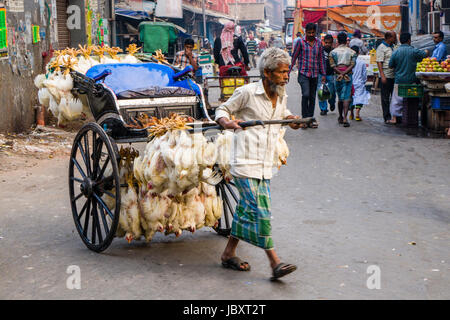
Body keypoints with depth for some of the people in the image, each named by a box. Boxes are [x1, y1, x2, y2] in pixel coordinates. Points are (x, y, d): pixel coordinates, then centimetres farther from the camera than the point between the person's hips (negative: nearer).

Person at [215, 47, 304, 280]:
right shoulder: (247, 92, -8)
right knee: (259, 212, -11)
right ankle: (274, 262, -8)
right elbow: (222, 110, 2)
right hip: (245, 164, -7)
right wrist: (226, 122, -20)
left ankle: (229, 254, 26)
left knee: (247, 210, 12)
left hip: (265, 166, 7)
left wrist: (291, 119, 12)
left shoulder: (282, 96, 12)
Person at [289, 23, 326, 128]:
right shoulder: (300, 42, -1)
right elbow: (294, 57, 3)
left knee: (312, 97, 8)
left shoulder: (319, 43, 9)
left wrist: (323, 74, 10)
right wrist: (288, 72, 1)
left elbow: (321, 59, 13)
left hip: (315, 74, 4)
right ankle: (305, 118, -10)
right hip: (303, 73, -4)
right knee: (306, 94, -17)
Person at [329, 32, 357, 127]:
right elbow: (352, 65, -8)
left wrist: (340, 73, -10)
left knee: (340, 97, 15)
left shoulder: (333, 52, 4)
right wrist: (345, 73, -12)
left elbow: (333, 65, -6)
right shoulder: (352, 52, 4)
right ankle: (345, 118, -17)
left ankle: (340, 117, 26)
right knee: (346, 97, -5)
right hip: (348, 76, -1)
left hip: (337, 76, 1)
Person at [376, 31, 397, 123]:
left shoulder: (392, 47, 17)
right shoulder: (381, 48, -7)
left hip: (394, 76, 7)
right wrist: (382, 76, -20)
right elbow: (379, 62, -13)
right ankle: (387, 117, 3)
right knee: (385, 98, -1)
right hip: (386, 77, -7)